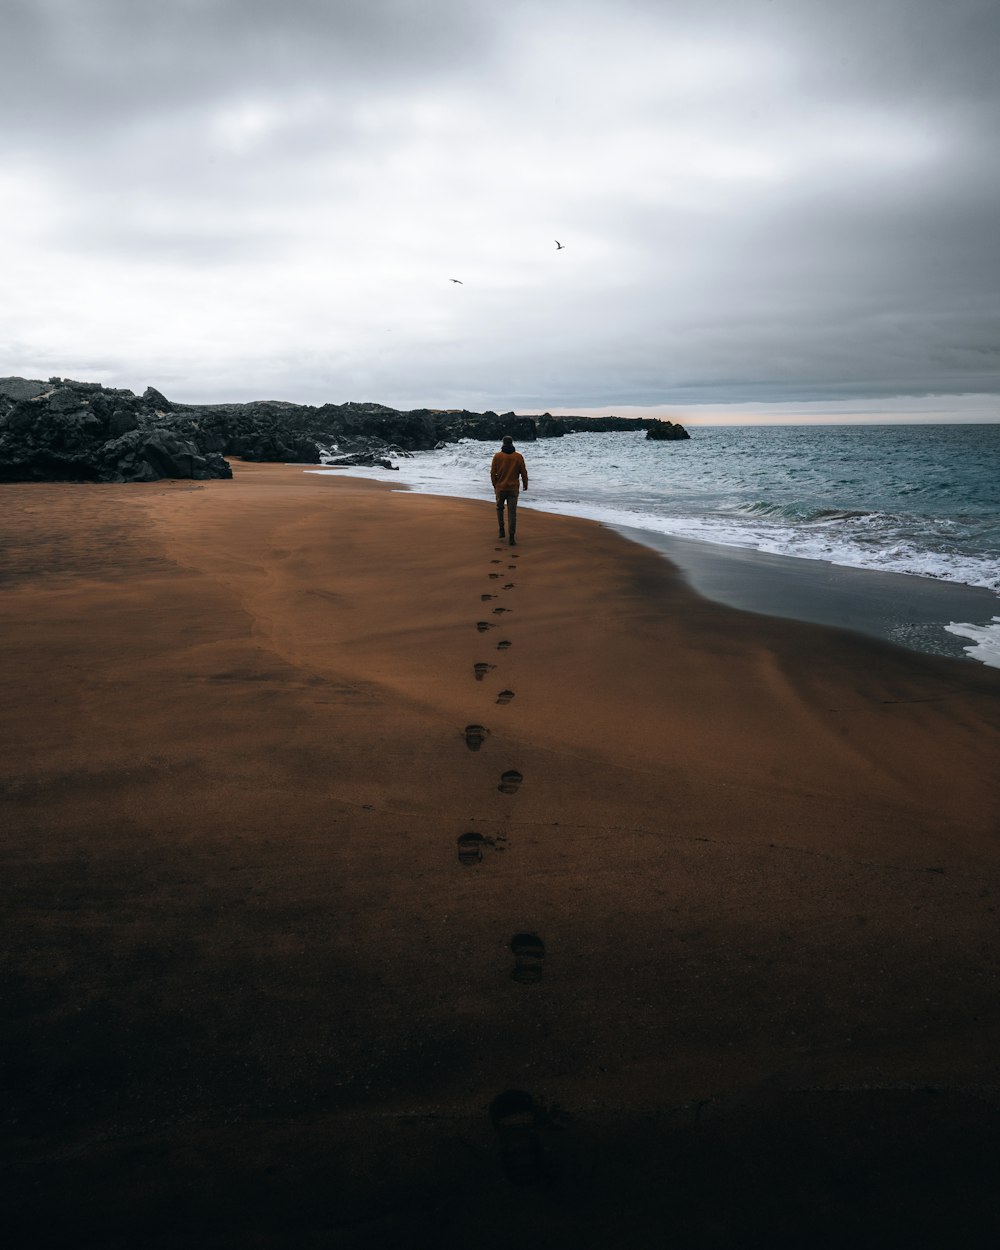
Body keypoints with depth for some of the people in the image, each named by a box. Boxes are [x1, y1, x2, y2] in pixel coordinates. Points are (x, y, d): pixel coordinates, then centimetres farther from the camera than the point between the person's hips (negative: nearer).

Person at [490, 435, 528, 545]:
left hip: (500, 487, 0)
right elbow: (523, 472, 0)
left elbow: (493, 473, -2)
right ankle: (511, 537, -9)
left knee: (499, 508, 24)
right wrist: (525, 484, 17)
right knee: (512, 512, -1)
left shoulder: (497, 456, -4)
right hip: (513, 488, 0)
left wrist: (494, 485, 14)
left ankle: (501, 531, 20)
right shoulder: (518, 456, -4)